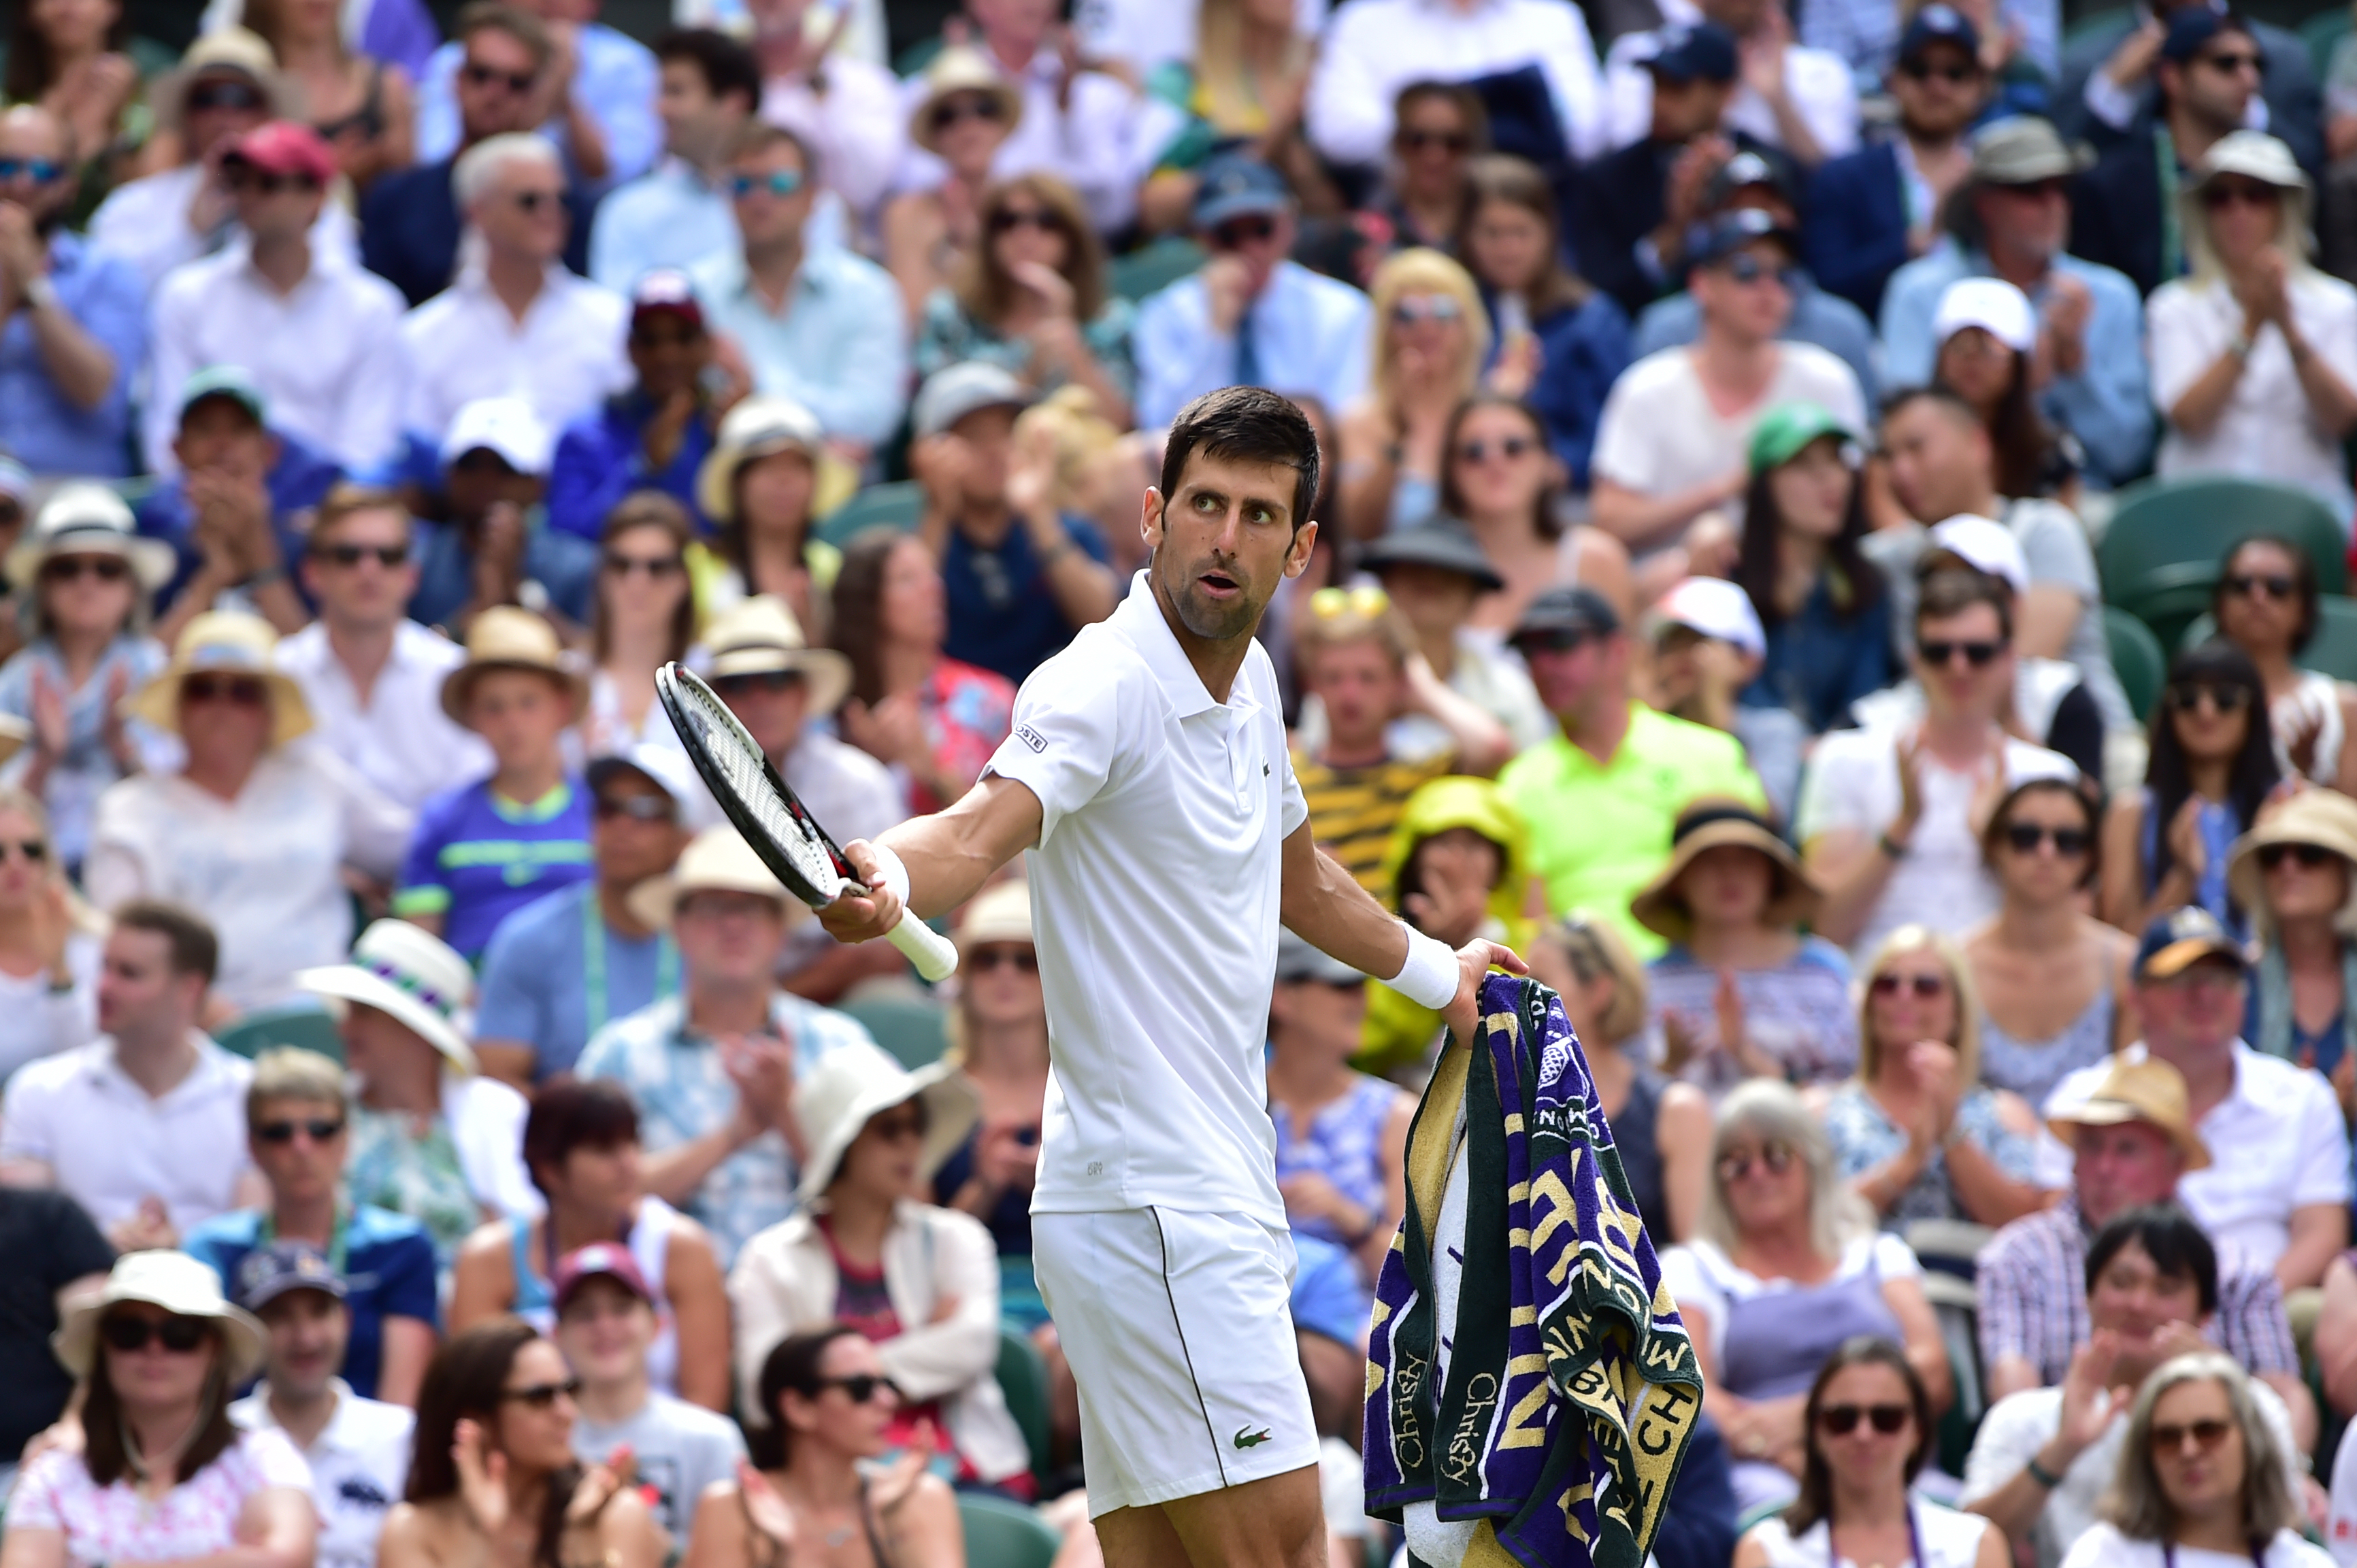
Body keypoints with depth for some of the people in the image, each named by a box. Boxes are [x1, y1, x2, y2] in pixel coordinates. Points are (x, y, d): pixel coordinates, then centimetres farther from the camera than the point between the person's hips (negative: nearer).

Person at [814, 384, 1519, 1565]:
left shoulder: (1249, 683, 13)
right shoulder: (1104, 687, -14)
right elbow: (981, 830, -34)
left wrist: (1436, 973, 47)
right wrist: (889, 877, -56)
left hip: (1215, 1201, 9)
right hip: (1151, 1204, -9)